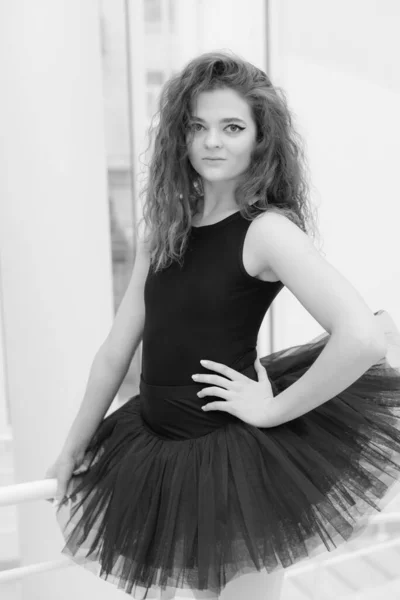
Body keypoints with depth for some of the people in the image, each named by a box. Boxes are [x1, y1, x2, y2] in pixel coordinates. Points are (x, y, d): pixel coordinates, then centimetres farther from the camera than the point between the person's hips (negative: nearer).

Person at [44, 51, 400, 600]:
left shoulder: (268, 229, -15)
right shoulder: (164, 226, 3)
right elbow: (117, 349, 6)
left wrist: (273, 410, -19)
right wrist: (71, 452, 10)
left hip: (232, 457, -5)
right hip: (157, 446, 6)